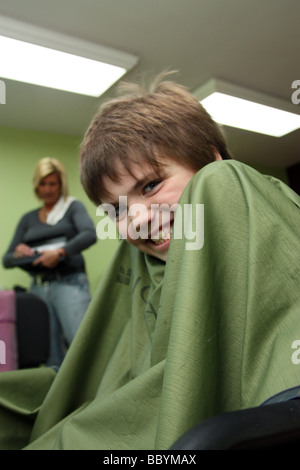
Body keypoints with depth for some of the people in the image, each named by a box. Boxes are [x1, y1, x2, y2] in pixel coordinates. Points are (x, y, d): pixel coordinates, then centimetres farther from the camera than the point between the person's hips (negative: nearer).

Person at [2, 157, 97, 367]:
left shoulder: (73, 206, 8)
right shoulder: (28, 219, 19)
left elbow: (90, 234, -12)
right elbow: (7, 260, 17)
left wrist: (60, 251, -23)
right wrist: (18, 253, -5)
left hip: (69, 283, -4)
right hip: (38, 288, 4)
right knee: (51, 355, 4)